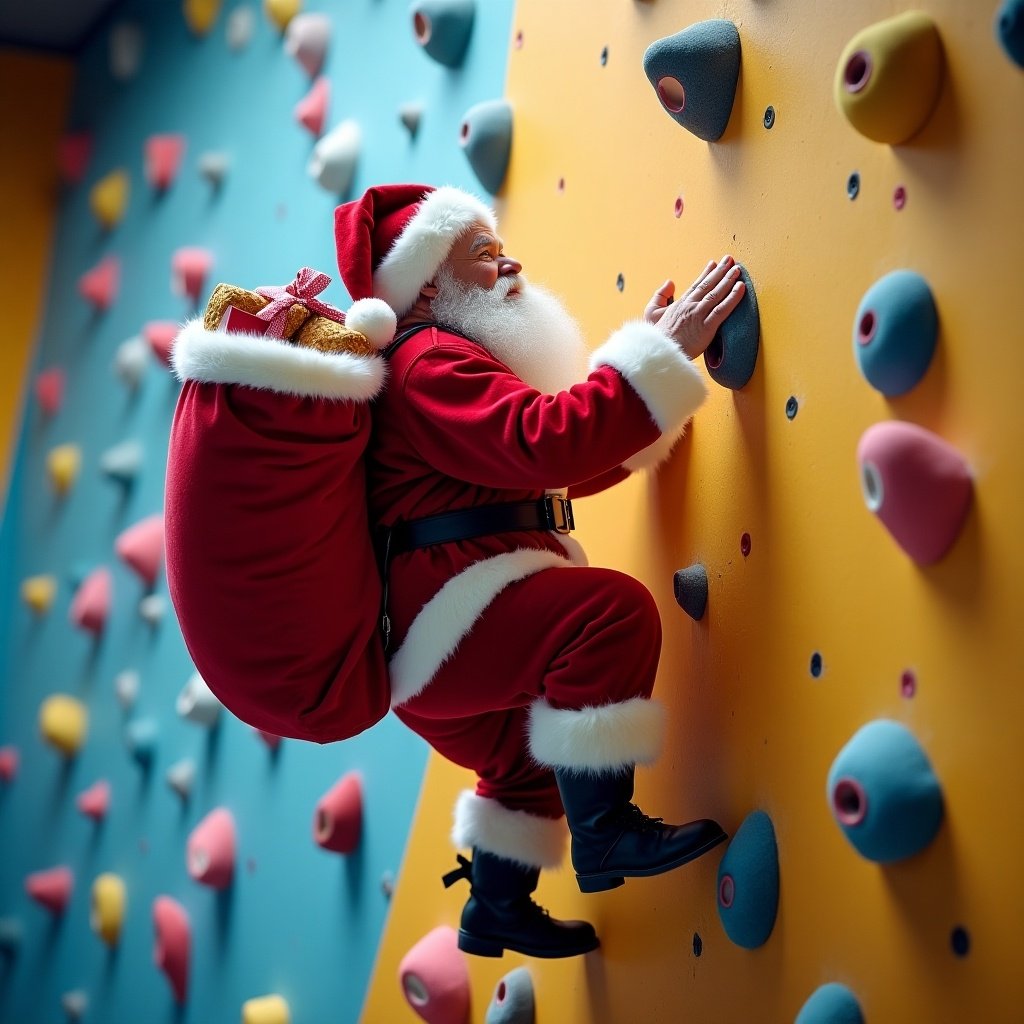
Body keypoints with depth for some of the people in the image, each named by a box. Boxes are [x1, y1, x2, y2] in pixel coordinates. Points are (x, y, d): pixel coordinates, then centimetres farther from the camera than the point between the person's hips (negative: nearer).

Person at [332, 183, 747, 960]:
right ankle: (604, 835, -21)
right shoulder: (431, 359, -12)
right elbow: (544, 442, -28)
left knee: (529, 750, 29)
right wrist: (660, 353, -23)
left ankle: (496, 908, 42)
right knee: (613, 609, -27)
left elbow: (563, 468, 18)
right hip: (440, 621, -12)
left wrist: (648, 352, 11)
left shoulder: (448, 359, 22)